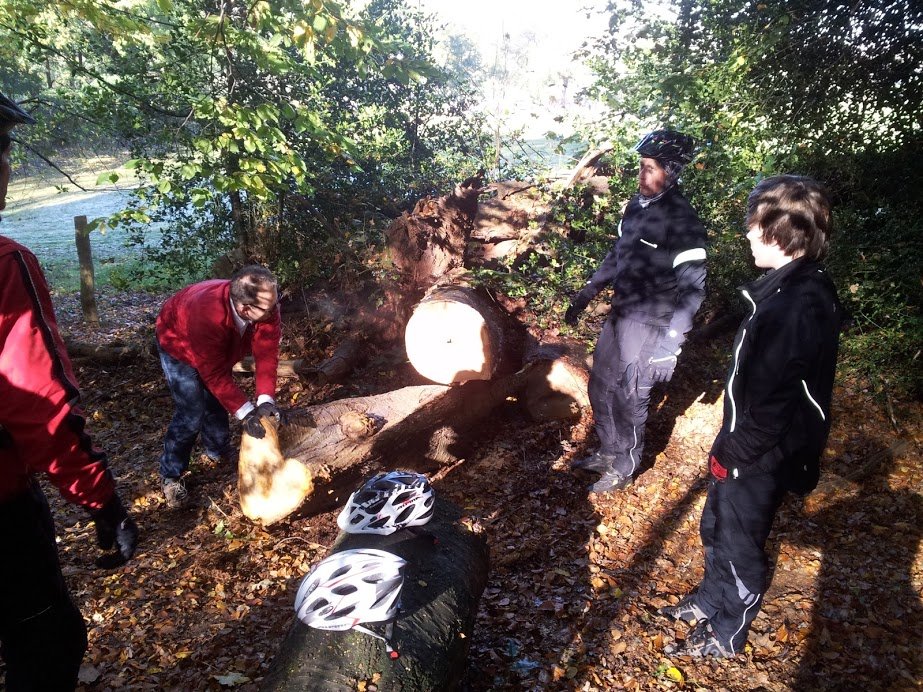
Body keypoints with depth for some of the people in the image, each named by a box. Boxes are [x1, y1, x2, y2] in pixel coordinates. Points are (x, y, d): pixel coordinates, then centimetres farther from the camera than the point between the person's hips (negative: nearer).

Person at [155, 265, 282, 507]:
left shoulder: (265, 307, -32)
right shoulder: (208, 315, -46)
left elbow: (266, 353, -28)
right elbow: (215, 374, -39)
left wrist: (265, 399, -38)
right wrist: (245, 412, -39)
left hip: (220, 348, 6)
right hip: (179, 345, -5)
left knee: (218, 400, 14)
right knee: (192, 413, -12)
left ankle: (218, 450, 39)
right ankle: (170, 475, 7)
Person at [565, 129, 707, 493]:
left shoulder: (682, 220, -18)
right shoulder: (637, 204, 4)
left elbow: (693, 289, -19)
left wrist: (669, 343, -25)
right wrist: (586, 294, 21)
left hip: (649, 324, -7)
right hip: (620, 314, 8)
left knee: (630, 398, 5)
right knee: (600, 387, 17)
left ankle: (624, 469, 26)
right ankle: (608, 452, 38)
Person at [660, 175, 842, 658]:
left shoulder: (797, 305, -30)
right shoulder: (797, 289, 2)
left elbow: (773, 401, -28)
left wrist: (734, 454, -15)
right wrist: (728, 444, 14)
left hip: (758, 459, -9)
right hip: (744, 447, 9)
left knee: (740, 545, 13)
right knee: (716, 528, 25)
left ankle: (727, 633, 37)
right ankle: (710, 600, 48)